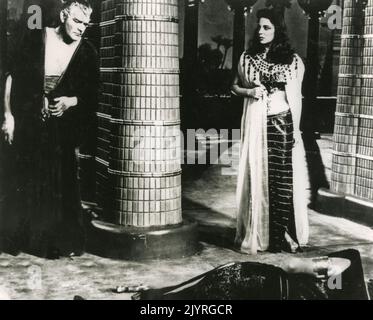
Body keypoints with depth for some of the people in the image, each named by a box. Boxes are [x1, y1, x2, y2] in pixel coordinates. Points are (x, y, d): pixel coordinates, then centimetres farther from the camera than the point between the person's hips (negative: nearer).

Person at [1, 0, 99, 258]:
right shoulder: (36, 39, -3)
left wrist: (71, 101, -15)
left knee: (61, 184, 0)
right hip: (28, 123, 0)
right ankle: (23, 237, 24)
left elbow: (92, 95, 3)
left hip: (61, 127, 0)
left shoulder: (87, 52, -2)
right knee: (26, 181, 7)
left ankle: (61, 241, 14)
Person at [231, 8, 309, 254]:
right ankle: (256, 236, 10)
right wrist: (249, 91, -5)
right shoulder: (248, 58, 8)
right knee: (256, 177, 1)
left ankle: (284, 236, 6)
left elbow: (296, 97, 5)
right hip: (256, 124, 1)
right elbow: (235, 87, 16)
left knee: (284, 179, -3)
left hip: (283, 124, -1)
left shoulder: (293, 60, 4)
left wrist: (295, 128, -1)